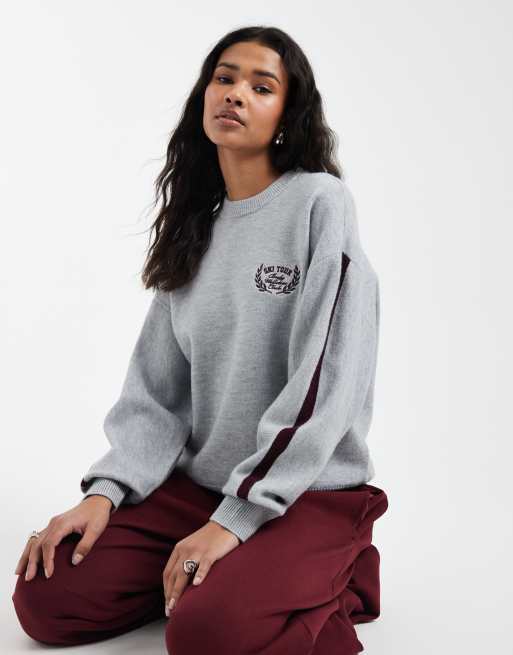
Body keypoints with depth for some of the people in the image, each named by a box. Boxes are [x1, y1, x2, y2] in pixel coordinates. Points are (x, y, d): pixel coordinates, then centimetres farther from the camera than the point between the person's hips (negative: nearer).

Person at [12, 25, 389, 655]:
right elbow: (156, 388, 7)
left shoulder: (320, 201, -9)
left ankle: (332, 581, -1)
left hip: (310, 490, -6)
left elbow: (326, 379, -17)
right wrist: (105, 490, -7)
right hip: (196, 481, 6)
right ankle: (226, 573, 10)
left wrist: (237, 516, -20)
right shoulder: (193, 229, 10)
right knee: (44, 600, -6)